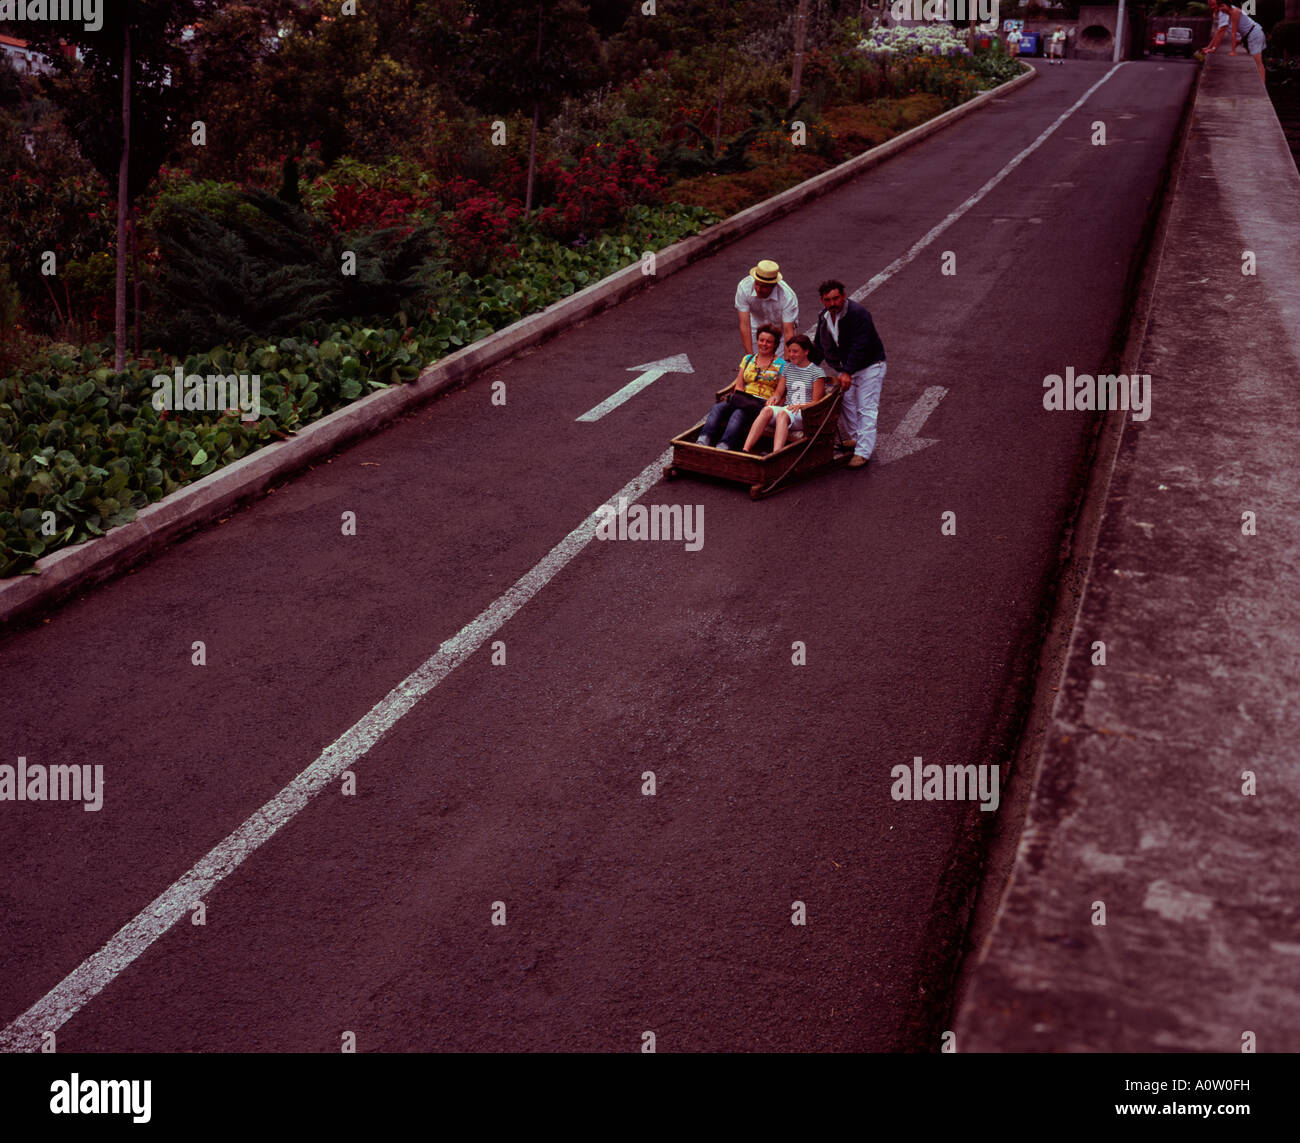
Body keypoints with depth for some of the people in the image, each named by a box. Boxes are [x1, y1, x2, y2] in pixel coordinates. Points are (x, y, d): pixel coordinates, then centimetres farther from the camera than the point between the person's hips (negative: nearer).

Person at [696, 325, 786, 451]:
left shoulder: (781, 365, 7)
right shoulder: (748, 359, 20)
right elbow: (739, 385, 15)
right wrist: (738, 399, -4)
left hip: (763, 404, -5)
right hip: (743, 399, 5)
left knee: (739, 414, -36)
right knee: (718, 408, -25)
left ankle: (722, 447, -55)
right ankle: (703, 441, -43)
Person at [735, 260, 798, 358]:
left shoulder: (788, 296, -35)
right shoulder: (744, 287, -31)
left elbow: (788, 332, -35)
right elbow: (745, 325, -32)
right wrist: (750, 356, -36)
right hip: (756, 323, 1)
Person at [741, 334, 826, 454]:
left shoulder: (817, 372, 4)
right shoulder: (788, 368, 21)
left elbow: (816, 402, -2)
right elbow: (779, 391, 17)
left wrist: (801, 406, -20)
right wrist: (774, 398, -6)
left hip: (806, 414, -4)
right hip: (787, 410, 5)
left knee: (782, 414, -37)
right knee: (766, 410, -29)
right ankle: (745, 450, -44)